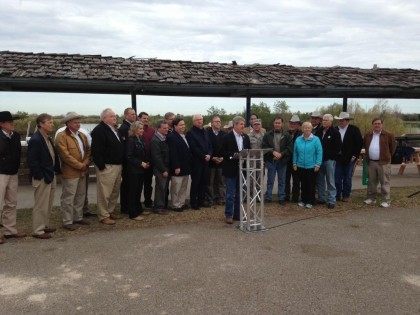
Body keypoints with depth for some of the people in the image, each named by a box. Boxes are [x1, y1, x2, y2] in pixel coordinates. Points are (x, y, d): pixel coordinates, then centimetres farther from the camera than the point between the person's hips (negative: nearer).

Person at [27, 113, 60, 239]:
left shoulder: (48, 138, 11)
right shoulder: (35, 140, -17)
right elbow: (32, 161, -20)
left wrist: (55, 171, 9)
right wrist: (41, 176, -19)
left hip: (50, 176, 9)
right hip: (42, 178, -9)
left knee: (48, 204, 18)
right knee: (41, 205, 1)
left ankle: (44, 225, 32)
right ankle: (38, 230, 11)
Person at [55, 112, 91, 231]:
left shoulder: (82, 136, 15)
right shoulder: (62, 136, -11)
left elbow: (88, 150, 17)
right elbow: (65, 155, -18)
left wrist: (86, 163, -1)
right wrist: (80, 165, -15)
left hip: (82, 172, 8)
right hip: (70, 172, -8)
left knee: (81, 196, 15)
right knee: (68, 198, -1)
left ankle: (78, 218, 28)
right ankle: (67, 221, 8)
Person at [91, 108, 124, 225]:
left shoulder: (115, 130, 17)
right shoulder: (99, 130, -12)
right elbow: (96, 150, -19)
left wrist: (121, 163, 20)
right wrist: (101, 165, -21)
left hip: (118, 166, 9)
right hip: (106, 167, -9)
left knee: (115, 191, 16)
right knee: (105, 192, -4)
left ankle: (111, 211, 29)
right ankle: (103, 216, 5)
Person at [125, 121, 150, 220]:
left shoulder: (140, 139, 12)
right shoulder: (130, 140, -13)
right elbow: (129, 156, -17)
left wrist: (146, 162, 5)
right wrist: (140, 163, -17)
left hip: (141, 169, 8)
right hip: (133, 170, -8)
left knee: (138, 190, 15)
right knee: (132, 191, -1)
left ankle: (138, 210, 26)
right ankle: (133, 214, 6)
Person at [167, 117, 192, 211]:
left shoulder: (185, 136, 14)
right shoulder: (172, 137, -15)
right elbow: (173, 154, -20)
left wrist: (189, 164, 15)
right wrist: (176, 167, -22)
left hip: (186, 167, 9)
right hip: (177, 168, -9)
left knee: (184, 187, 17)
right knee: (176, 188, 2)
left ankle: (182, 203, 28)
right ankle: (175, 205, 12)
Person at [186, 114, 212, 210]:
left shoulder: (205, 132, 17)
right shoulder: (191, 133, -6)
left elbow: (209, 145, 14)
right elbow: (194, 148, -14)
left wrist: (209, 154, -5)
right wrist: (203, 156, -14)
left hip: (206, 161, 7)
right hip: (196, 162, -7)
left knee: (204, 182, 9)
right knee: (195, 182, -2)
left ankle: (201, 201, 19)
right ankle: (193, 202, 6)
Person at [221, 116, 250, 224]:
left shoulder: (246, 137, 10)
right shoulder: (227, 137, -6)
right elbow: (223, 152, -9)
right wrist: (232, 156, -21)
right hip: (231, 169, -5)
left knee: (239, 193, 12)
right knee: (230, 193, -1)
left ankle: (238, 214, 22)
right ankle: (228, 215, 10)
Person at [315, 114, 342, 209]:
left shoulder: (335, 132, -5)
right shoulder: (319, 131, 9)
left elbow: (338, 147, -8)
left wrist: (329, 155, -11)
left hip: (329, 160, -5)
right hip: (319, 159, 5)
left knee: (330, 181, -1)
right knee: (320, 181, 11)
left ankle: (331, 201, 6)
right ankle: (321, 198, 23)